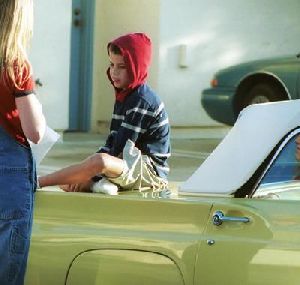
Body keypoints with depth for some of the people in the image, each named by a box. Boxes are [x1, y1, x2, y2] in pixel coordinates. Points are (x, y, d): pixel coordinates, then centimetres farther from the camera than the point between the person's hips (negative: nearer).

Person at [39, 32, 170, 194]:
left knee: (101, 161, -39)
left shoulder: (142, 101, -15)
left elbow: (123, 147, -18)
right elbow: (113, 140, 14)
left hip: (150, 170, -10)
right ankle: (101, 183, -27)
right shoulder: (124, 97, 16)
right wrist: (87, 172, 0)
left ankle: (38, 182, -33)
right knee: (66, 183, -3)